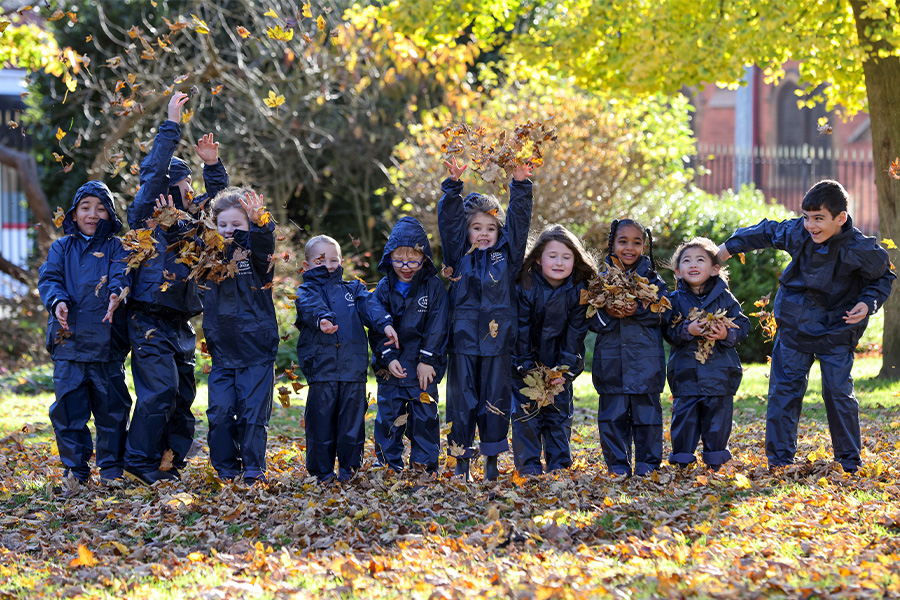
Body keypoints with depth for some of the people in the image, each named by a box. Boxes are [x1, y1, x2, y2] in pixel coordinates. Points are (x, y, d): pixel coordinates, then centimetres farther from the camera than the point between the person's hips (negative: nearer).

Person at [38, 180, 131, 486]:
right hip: (68, 341, 1)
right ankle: (74, 469, 10)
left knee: (112, 406, 2)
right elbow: (49, 278, 2)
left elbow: (121, 276, -8)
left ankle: (112, 468, 13)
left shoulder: (115, 248, 9)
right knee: (69, 406, 0)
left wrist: (116, 293, -31)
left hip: (107, 342, -1)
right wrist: (57, 301, -19)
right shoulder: (62, 248, 14)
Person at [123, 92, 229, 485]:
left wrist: (212, 165, 13)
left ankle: (171, 463, 12)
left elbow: (217, 201, 30)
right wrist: (172, 123, -12)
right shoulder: (147, 216, -2)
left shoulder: (188, 221, 17)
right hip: (151, 319, -8)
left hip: (179, 324, 8)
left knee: (182, 395, 6)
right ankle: (141, 464, -10)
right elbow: (155, 170, -13)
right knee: (159, 390, -15)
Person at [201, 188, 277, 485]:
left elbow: (265, 244, -23)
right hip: (222, 353, 3)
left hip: (257, 352, -3)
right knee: (220, 413, 0)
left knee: (253, 413, -3)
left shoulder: (255, 254, -2)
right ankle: (225, 471, 11)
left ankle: (254, 470, 8)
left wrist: (259, 222, -42)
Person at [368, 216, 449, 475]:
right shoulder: (384, 288, 3)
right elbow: (377, 328, 1)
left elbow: (437, 327, -4)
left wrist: (428, 360, -9)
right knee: (389, 415, 4)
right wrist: (388, 357, -10)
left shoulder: (434, 287, -2)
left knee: (424, 415, 1)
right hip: (391, 366, 2)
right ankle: (389, 466, 13)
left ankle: (425, 465, 10)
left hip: (424, 367, -2)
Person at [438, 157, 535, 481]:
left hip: (497, 342, 0)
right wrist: (453, 186, -14)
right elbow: (448, 220, -2)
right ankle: (462, 464, 9)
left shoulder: (507, 255, 7)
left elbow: (519, 221, 1)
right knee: (462, 401, 2)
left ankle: (492, 463, 13)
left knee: (495, 400, 4)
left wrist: (520, 185, -10)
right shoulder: (459, 255, 6)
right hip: (463, 339, 0)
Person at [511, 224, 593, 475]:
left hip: (559, 364, 2)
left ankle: (559, 466, 11)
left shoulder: (579, 291, -9)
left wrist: (565, 369, -14)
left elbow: (576, 334, -7)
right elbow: (521, 330, -15)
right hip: (526, 363, -2)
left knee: (560, 412, 3)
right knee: (526, 412, -6)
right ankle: (529, 467, 0)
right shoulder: (525, 287, -17)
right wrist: (527, 368, -18)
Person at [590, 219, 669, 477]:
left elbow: (663, 313, -4)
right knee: (612, 414, 2)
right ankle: (617, 465, 10)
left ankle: (648, 464, 12)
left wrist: (639, 310, -19)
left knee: (646, 412, 2)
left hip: (645, 359, -1)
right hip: (611, 361, 1)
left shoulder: (653, 279, 6)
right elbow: (590, 318, 5)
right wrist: (606, 313, -15)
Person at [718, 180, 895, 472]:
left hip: (836, 329, -3)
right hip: (795, 324, 3)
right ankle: (779, 459, 11)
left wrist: (868, 303, -18)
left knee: (838, 391, -5)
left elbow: (883, 278, -1)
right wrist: (729, 247, 14)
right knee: (785, 388, 2)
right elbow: (765, 232, 8)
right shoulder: (797, 233, -14)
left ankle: (849, 460, 10)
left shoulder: (861, 249, -20)